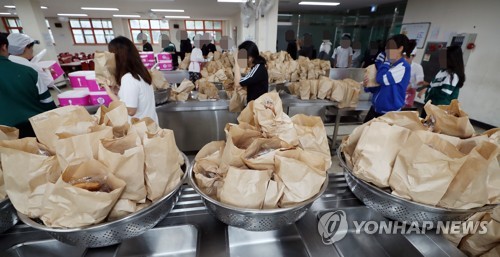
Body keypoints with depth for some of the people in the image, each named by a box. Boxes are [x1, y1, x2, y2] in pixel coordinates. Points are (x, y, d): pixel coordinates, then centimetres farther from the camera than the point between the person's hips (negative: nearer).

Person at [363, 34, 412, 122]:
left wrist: (386, 61, -14)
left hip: (389, 112, -8)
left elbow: (382, 79, -29)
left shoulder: (404, 66, -15)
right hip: (375, 108, 8)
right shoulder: (390, 64, 11)